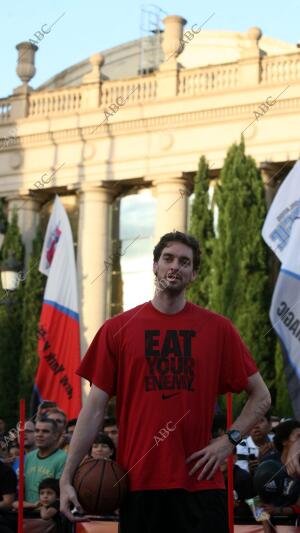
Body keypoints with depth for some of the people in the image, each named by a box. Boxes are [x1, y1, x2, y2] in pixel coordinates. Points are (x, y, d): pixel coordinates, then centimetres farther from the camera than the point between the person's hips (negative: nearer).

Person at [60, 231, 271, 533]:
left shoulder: (218, 329, 5)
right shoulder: (117, 329, 4)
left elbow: (261, 396, 12)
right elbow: (95, 408, 3)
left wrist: (230, 439, -3)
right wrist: (67, 477, -3)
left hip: (200, 483, 0)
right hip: (138, 483, 0)